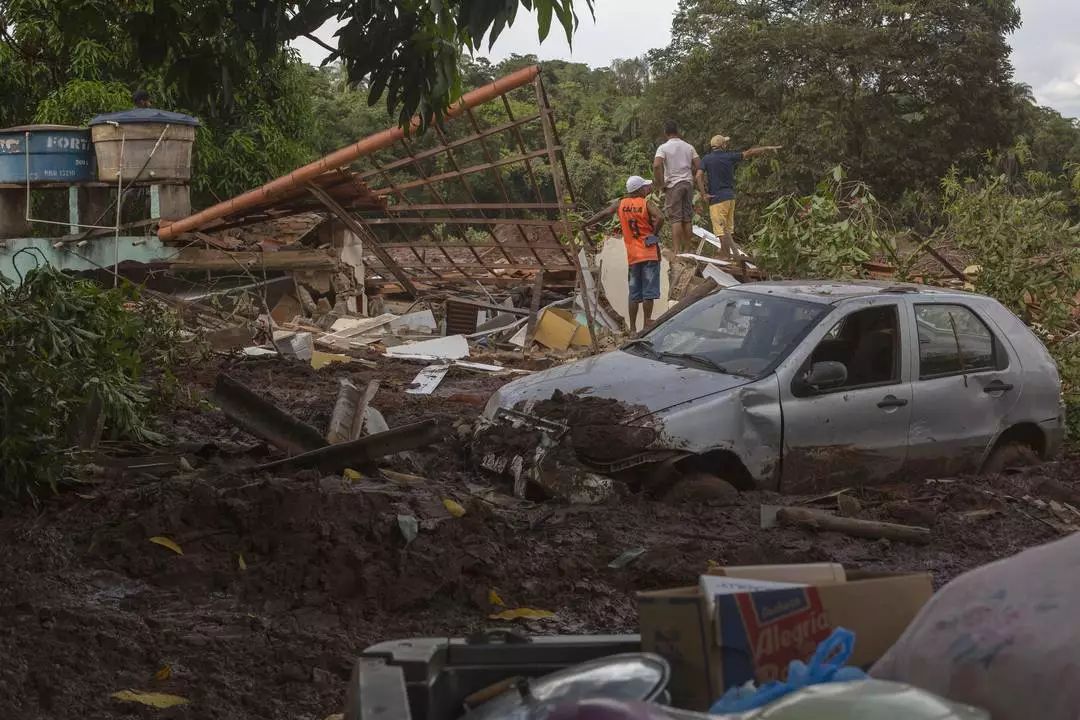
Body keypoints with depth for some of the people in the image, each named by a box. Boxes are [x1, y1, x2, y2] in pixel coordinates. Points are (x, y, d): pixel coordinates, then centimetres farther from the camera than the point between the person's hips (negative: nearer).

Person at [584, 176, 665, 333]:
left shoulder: (620, 203, 5)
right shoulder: (646, 203, -7)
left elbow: (603, 214, 3)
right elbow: (660, 218, -22)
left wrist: (586, 224, 12)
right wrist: (655, 233, -8)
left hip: (632, 255, 4)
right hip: (649, 253, -4)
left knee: (634, 293, 10)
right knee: (648, 291, -2)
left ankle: (633, 327, 11)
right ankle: (647, 323, -4)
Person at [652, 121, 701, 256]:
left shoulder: (663, 148, -5)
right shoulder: (689, 147, 9)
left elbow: (656, 165, -19)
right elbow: (698, 165, 4)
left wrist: (661, 184, -10)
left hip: (673, 185, -4)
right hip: (688, 184, 4)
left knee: (676, 219, -6)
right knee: (687, 218, 8)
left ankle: (677, 251, -11)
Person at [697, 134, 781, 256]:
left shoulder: (706, 159, -3)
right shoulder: (729, 157, 4)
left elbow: (699, 176, -15)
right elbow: (749, 152, 12)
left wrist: (704, 194, -10)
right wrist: (767, 148, 21)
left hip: (717, 199, -4)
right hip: (730, 197, 4)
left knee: (721, 230, -7)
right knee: (729, 230, 15)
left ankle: (731, 256, -18)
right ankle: (733, 253, 17)